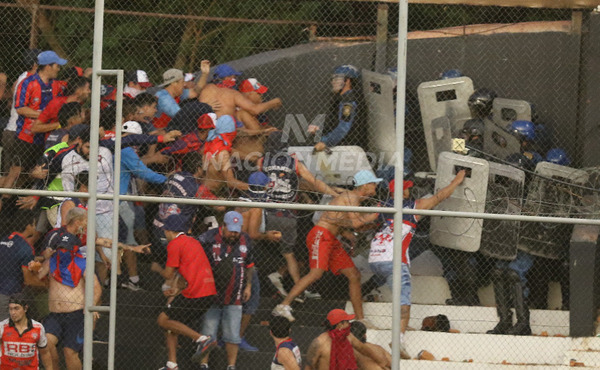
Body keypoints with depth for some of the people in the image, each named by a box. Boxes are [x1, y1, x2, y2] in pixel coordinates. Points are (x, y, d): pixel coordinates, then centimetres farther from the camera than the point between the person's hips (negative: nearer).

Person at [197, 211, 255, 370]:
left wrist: (248, 286, 16)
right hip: (211, 295, -3)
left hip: (234, 297, 3)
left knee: (233, 336, 6)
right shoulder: (208, 238, -11)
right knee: (208, 333, 2)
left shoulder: (245, 241, 4)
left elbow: (249, 265, 18)